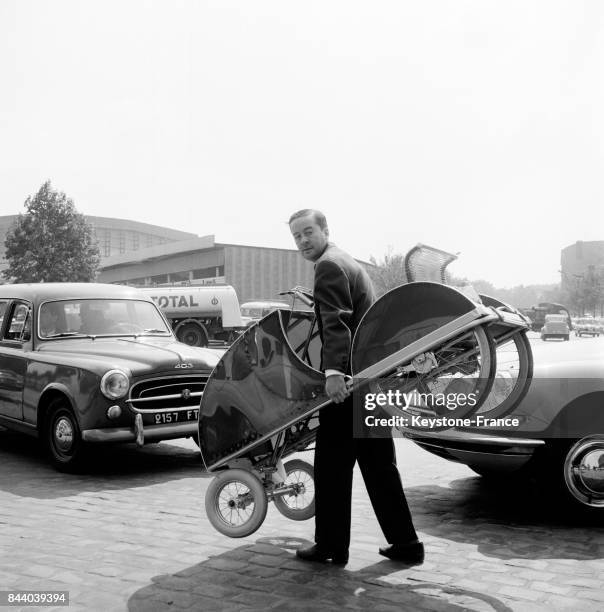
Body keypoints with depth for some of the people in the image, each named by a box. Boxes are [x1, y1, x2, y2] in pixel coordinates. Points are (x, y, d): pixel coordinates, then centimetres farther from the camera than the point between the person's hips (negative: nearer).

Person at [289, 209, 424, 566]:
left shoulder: (329, 266, -10)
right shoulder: (350, 263, 21)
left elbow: (337, 323, -25)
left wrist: (334, 371, -35)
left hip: (348, 382, -10)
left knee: (332, 465, 2)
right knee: (379, 465, 15)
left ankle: (331, 546, 12)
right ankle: (405, 544, 21)